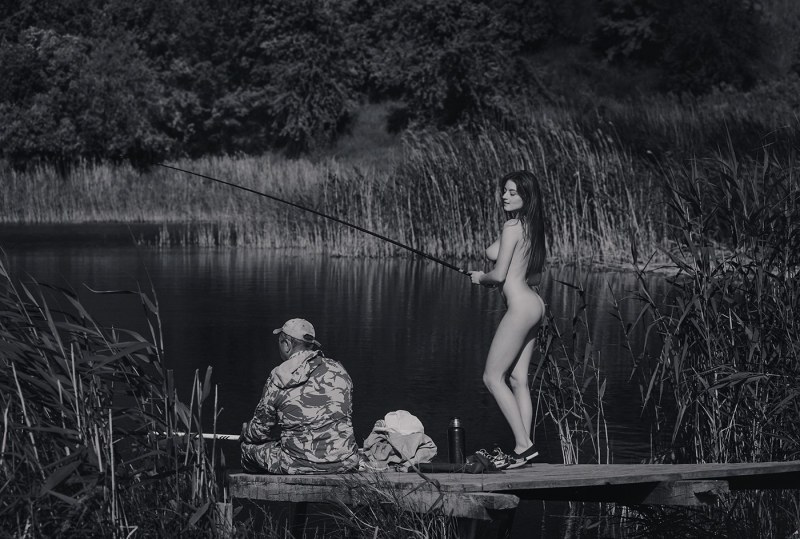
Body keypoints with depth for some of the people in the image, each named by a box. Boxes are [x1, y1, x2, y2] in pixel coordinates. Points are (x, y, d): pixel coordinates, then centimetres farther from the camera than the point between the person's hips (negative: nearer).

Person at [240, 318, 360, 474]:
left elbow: (260, 430, 3)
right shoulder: (339, 371, 3)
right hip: (345, 464, 4)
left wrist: (245, 431, 27)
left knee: (249, 446, 18)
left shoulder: (278, 378, -6)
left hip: (297, 467, -4)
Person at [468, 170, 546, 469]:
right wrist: (491, 278, 19)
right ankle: (523, 447, 7)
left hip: (520, 307, -10)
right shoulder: (531, 227, 14)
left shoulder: (511, 227, -13)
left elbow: (499, 274, -14)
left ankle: (523, 444, -8)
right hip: (532, 303, 10)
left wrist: (480, 278, 7)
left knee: (493, 377, -5)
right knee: (518, 380, 8)